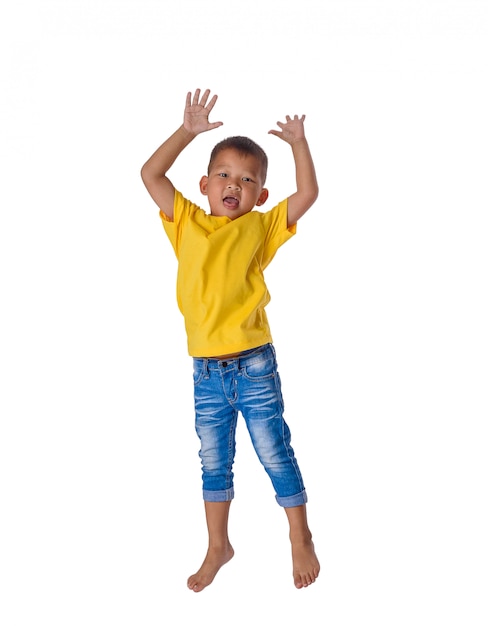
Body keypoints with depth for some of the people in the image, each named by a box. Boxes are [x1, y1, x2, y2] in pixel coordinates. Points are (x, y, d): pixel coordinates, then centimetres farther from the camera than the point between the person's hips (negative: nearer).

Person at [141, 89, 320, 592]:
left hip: (253, 366, -3)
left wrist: (298, 143, -5)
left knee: (276, 455, 8)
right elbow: (151, 175, 3)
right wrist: (188, 131, 1)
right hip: (206, 370, 3)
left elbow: (307, 195, -5)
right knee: (213, 463, 16)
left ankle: (301, 540, 28)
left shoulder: (260, 227, 2)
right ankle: (218, 547, 34)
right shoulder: (187, 224, 6)